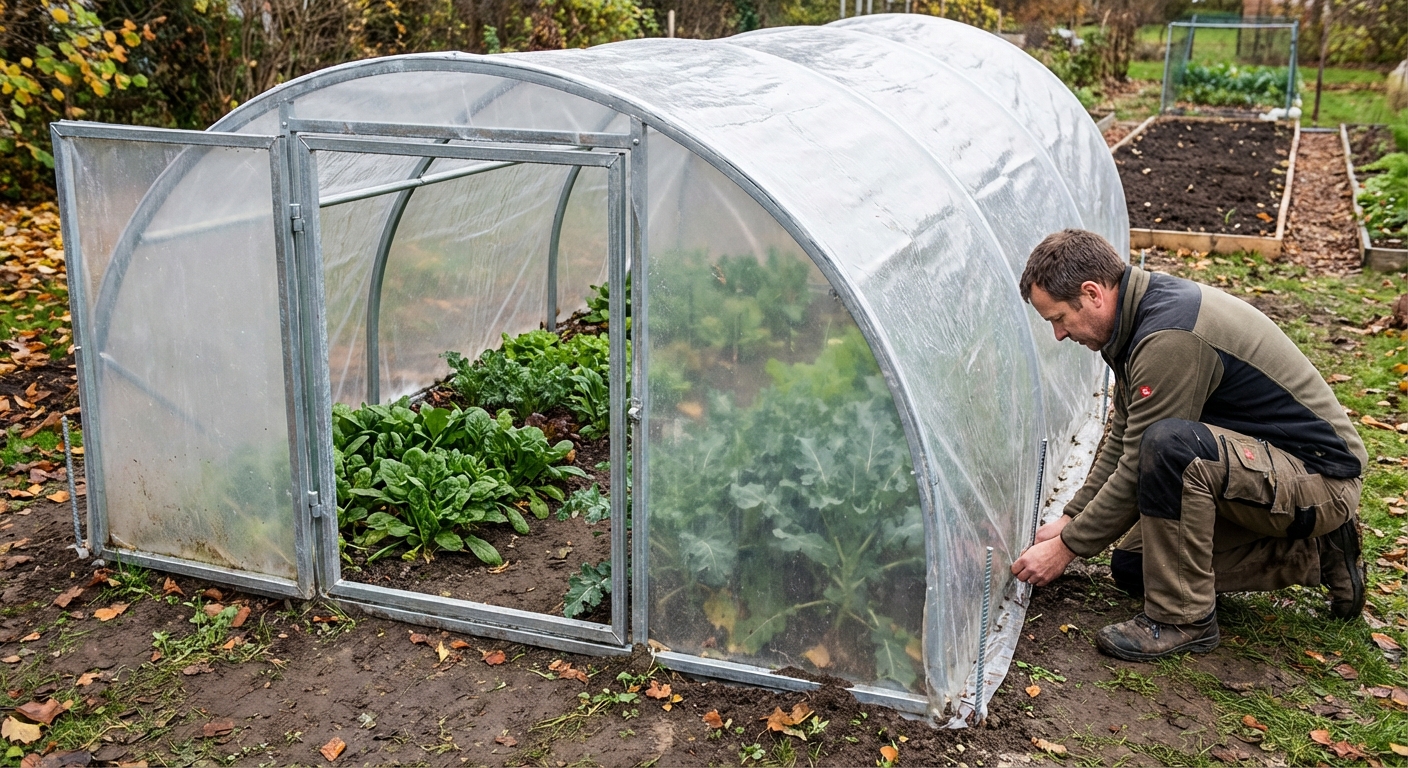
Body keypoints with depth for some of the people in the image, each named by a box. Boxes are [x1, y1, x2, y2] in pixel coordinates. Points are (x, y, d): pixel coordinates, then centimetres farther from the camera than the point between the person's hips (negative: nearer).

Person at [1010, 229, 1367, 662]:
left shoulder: (1170, 339, -28)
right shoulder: (1144, 310, 3)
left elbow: (1139, 469, -24)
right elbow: (1122, 441, 14)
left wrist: (1067, 547, -13)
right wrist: (1070, 520, 12)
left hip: (1322, 478, -10)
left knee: (1170, 445, -35)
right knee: (1133, 567, 7)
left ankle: (1184, 620, -17)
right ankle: (1312, 555, 15)